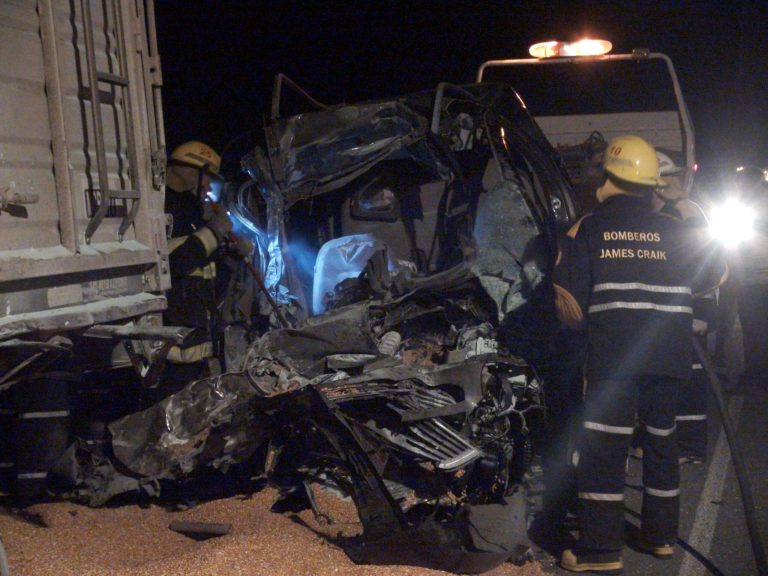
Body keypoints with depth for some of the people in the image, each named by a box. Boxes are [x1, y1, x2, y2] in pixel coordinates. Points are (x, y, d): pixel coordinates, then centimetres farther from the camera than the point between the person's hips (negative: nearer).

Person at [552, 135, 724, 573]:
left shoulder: (589, 228, -1)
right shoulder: (677, 231, 7)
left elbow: (570, 301, -6)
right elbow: (710, 278, 18)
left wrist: (580, 323, 14)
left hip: (614, 355, -4)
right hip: (669, 356, 4)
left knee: (604, 444, 0)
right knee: (661, 439, 17)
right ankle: (661, 535, 27)